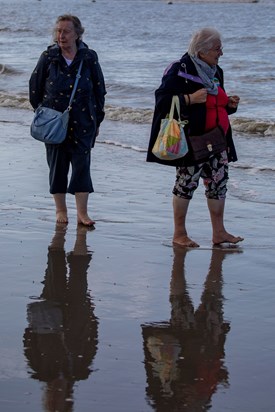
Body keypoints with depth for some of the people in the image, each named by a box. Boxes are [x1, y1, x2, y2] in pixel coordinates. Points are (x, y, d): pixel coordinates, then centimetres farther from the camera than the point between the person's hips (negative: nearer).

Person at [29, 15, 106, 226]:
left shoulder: (89, 58, 0)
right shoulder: (48, 57, 0)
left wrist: (97, 120, 6)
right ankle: (61, 209, 19)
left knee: (82, 164, -5)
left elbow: (99, 90, 6)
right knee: (57, 165, 6)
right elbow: (35, 87, 8)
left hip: (83, 122, -1)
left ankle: (82, 212, 0)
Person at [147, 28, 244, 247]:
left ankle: (219, 232, 17)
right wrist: (190, 99, -26)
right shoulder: (180, 69, -11)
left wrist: (229, 104, 5)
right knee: (187, 182, -1)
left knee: (219, 182, 8)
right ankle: (179, 234, 10)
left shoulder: (215, 72, 14)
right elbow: (163, 98, -16)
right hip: (191, 139, -8)